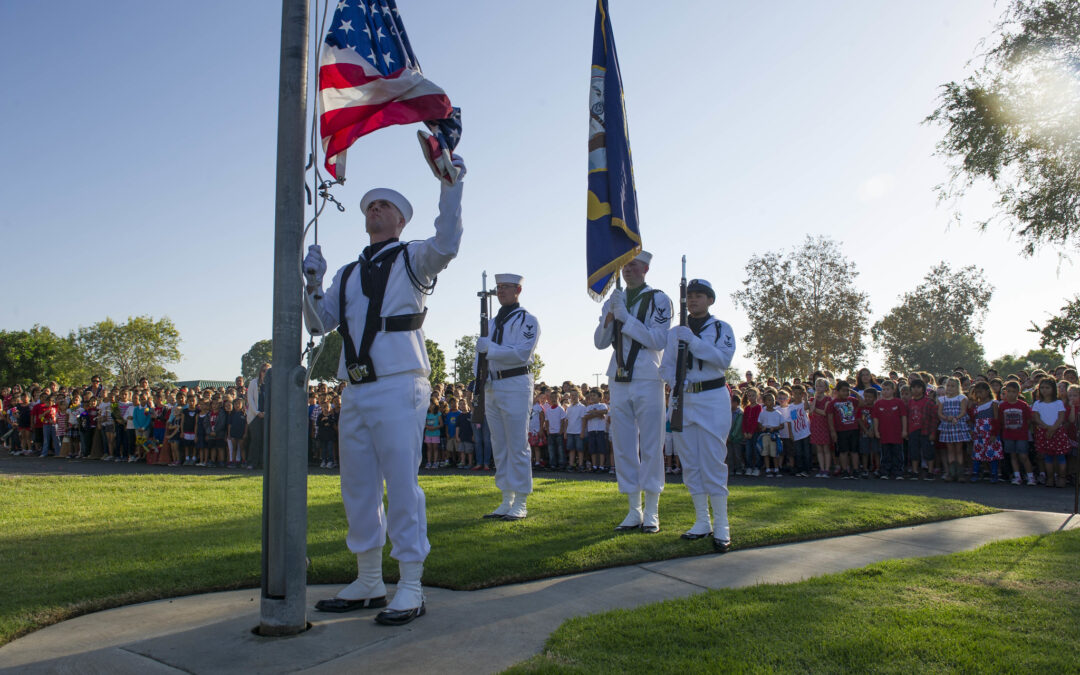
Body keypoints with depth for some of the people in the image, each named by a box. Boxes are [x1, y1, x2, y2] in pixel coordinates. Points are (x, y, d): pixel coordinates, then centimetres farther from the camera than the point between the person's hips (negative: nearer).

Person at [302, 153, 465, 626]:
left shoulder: (412, 259, 5)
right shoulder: (348, 274, 22)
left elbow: (446, 245, -17)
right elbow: (319, 323, 17)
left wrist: (451, 184, -23)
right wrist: (313, 282, 1)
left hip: (398, 387, -7)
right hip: (354, 392, 7)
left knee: (401, 485, -7)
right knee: (358, 489, 11)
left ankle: (411, 589, 1)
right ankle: (368, 584, 23)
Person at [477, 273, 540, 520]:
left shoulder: (527, 320, -4)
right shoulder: (492, 322, 20)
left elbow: (523, 353, -17)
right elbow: (482, 351, 22)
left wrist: (491, 348, -17)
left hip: (515, 385, -8)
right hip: (492, 387, 8)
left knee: (517, 445, -6)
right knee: (499, 447, 10)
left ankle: (521, 504, -1)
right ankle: (507, 501, 17)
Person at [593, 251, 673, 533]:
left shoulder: (658, 299, -1)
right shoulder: (614, 301, 14)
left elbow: (658, 340, -13)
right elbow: (600, 342, 9)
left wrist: (625, 317, -16)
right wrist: (609, 317, -9)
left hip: (648, 381, -5)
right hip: (619, 381, 5)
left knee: (650, 447, -1)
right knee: (623, 448, 6)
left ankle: (651, 513, 8)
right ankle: (634, 511, 15)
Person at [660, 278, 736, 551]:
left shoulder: (721, 328, 2)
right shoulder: (675, 332, 13)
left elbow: (724, 359, -13)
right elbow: (666, 365, 11)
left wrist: (692, 340, -20)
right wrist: (674, 381, -11)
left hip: (712, 398, -4)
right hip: (682, 399, 4)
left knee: (713, 462, -9)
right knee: (690, 463, 7)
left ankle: (722, 527, -3)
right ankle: (702, 523, 17)